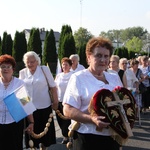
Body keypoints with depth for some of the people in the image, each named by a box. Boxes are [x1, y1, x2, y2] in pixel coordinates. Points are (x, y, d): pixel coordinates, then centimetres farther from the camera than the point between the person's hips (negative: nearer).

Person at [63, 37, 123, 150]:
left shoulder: (115, 78, 11)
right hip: (88, 137, -5)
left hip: (112, 135, 5)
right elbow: (68, 110, -12)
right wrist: (92, 119, -25)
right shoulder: (78, 78, -5)